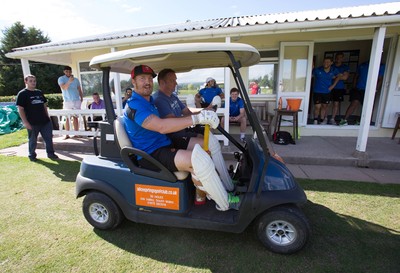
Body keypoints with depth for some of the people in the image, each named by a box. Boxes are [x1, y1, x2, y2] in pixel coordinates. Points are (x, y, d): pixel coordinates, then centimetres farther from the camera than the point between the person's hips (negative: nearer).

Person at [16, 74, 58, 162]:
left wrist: (47, 117, 14)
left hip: (45, 121, 5)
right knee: (32, 140, 8)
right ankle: (32, 155, 25)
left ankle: (50, 153, 18)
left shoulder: (39, 92, 13)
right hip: (32, 123, -5)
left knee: (49, 138, 6)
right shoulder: (22, 94, -5)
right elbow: (20, 109, -9)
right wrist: (25, 122, -15)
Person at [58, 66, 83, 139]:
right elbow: (63, 88, -16)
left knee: (75, 117, 4)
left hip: (76, 101, 2)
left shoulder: (76, 79, 11)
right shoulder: (61, 79, 1)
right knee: (67, 118, -2)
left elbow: (79, 90, 14)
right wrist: (69, 82, -33)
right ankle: (67, 134, 1)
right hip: (67, 101, -2)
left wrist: (81, 97, 1)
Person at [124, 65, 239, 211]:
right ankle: (225, 204, -10)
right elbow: (161, 126, -33)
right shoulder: (134, 106, -17)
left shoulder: (149, 100, 16)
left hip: (165, 145, 10)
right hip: (150, 155, -10)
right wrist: (197, 118, -35)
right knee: (199, 159, -29)